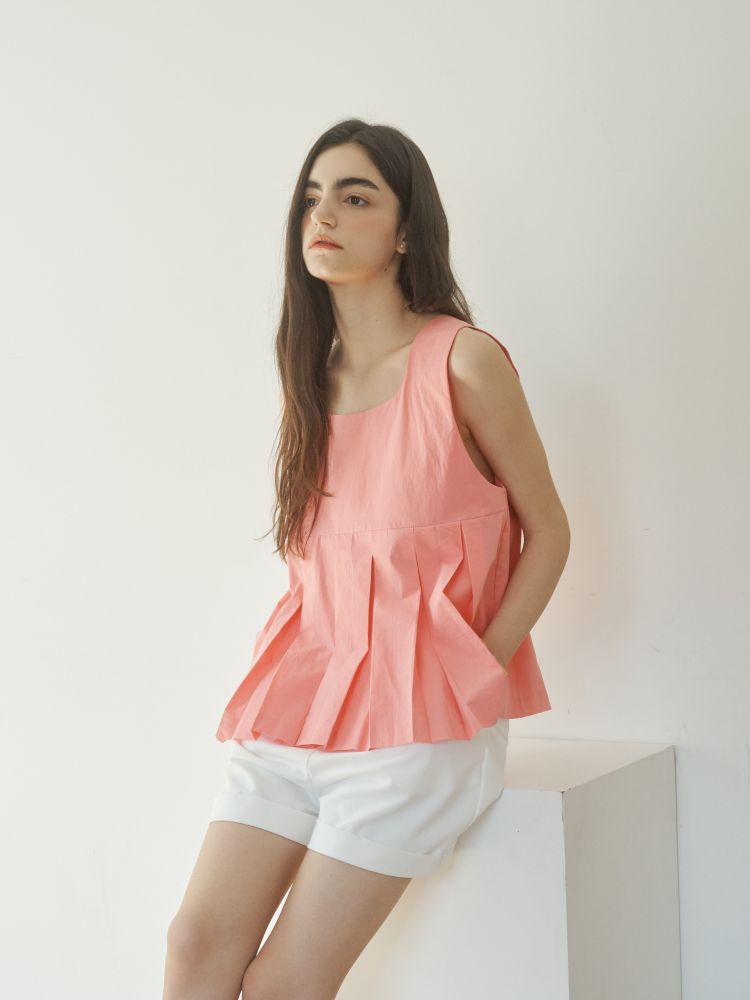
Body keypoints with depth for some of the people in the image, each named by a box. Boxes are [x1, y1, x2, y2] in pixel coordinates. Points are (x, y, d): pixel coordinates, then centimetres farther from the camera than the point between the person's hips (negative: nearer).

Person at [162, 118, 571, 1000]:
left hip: (414, 714, -5)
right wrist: (287, 677, 9)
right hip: (300, 701, 5)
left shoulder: (463, 361, -6)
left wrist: (471, 675, -8)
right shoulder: (312, 376, 12)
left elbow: (547, 531, -1)